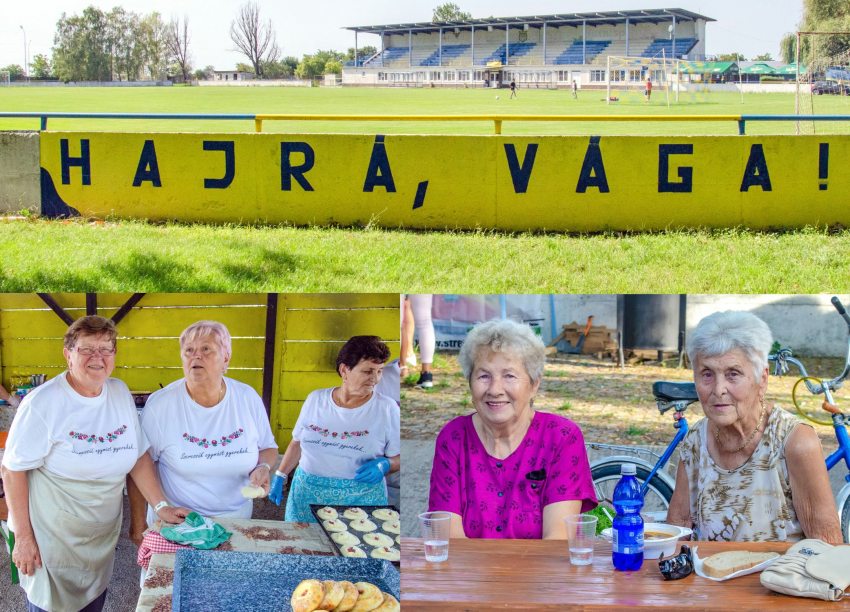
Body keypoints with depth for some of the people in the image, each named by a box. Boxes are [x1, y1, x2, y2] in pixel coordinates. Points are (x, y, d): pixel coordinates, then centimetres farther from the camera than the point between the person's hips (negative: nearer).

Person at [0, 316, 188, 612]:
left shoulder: (120, 393, 2)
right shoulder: (43, 404, -16)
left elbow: (139, 455, 8)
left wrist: (160, 506, -2)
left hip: (103, 537, 6)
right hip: (53, 540, -5)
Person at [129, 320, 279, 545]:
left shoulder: (248, 398, -4)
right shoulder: (160, 404, -13)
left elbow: (268, 448, 9)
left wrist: (263, 467, -13)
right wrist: (138, 523, -6)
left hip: (234, 519, 3)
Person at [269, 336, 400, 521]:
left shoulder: (387, 408, -5)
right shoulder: (315, 399, 4)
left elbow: (398, 458, -1)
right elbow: (297, 443, 15)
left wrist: (384, 465, -20)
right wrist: (280, 476, 9)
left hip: (360, 499, -2)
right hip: (307, 494, 3)